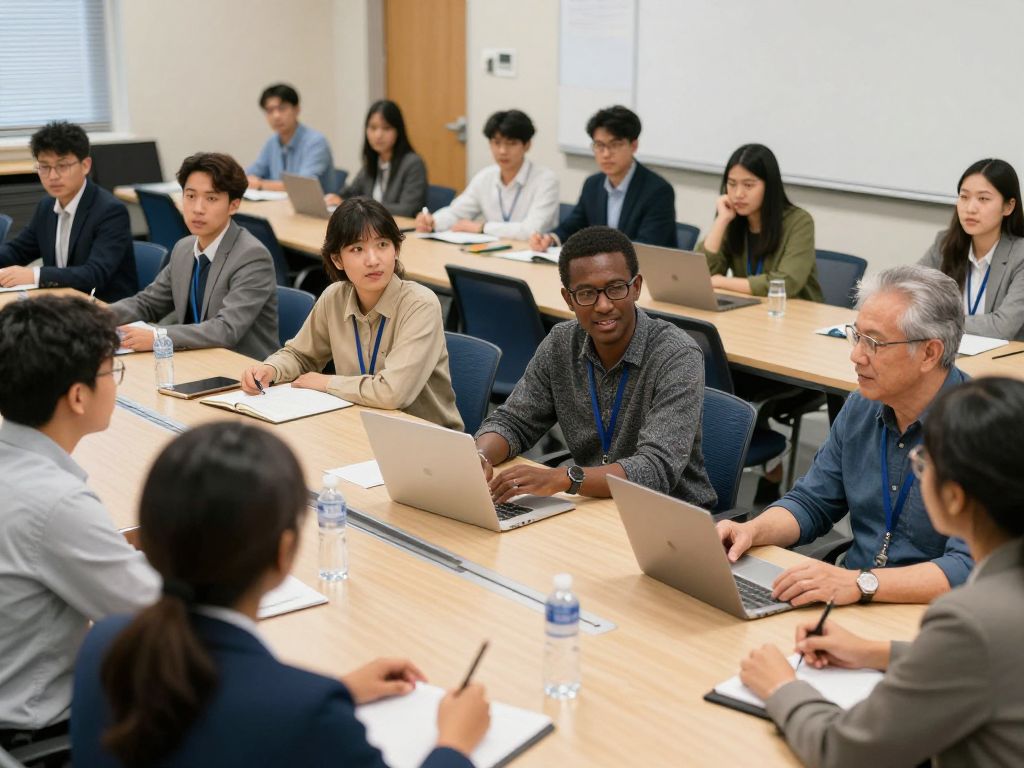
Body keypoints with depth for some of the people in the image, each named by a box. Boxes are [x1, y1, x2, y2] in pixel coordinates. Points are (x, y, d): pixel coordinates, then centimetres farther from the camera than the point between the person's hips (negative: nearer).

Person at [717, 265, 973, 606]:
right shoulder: (860, 409, 7)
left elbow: (969, 569, -24)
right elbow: (811, 503, 16)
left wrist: (860, 583, -33)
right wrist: (751, 531, -4)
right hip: (853, 604, 6)